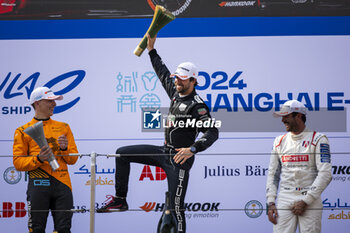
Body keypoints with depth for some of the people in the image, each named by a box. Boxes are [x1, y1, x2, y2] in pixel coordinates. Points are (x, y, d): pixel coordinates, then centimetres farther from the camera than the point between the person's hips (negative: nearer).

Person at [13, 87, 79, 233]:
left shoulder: (63, 127, 19)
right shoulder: (23, 131, 10)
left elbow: (73, 159, 17)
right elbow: (18, 162, 3)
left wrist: (65, 149, -5)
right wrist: (38, 159, -13)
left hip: (62, 184, 3)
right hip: (38, 183, -3)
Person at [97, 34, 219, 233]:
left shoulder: (197, 105, -17)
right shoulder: (176, 93, 8)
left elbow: (213, 132, -26)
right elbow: (163, 74, 25)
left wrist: (193, 149, -36)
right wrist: (152, 50, 26)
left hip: (179, 159, -9)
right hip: (164, 152, 9)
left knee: (176, 207, -9)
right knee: (122, 153, 9)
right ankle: (120, 200, 13)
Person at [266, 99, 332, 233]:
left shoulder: (318, 140, 0)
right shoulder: (280, 141, 15)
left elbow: (325, 174, -8)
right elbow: (273, 174, 16)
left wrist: (305, 201, -13)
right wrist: (270, 203, 4)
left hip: (310, 200, -3)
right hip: (285, 199, 3)